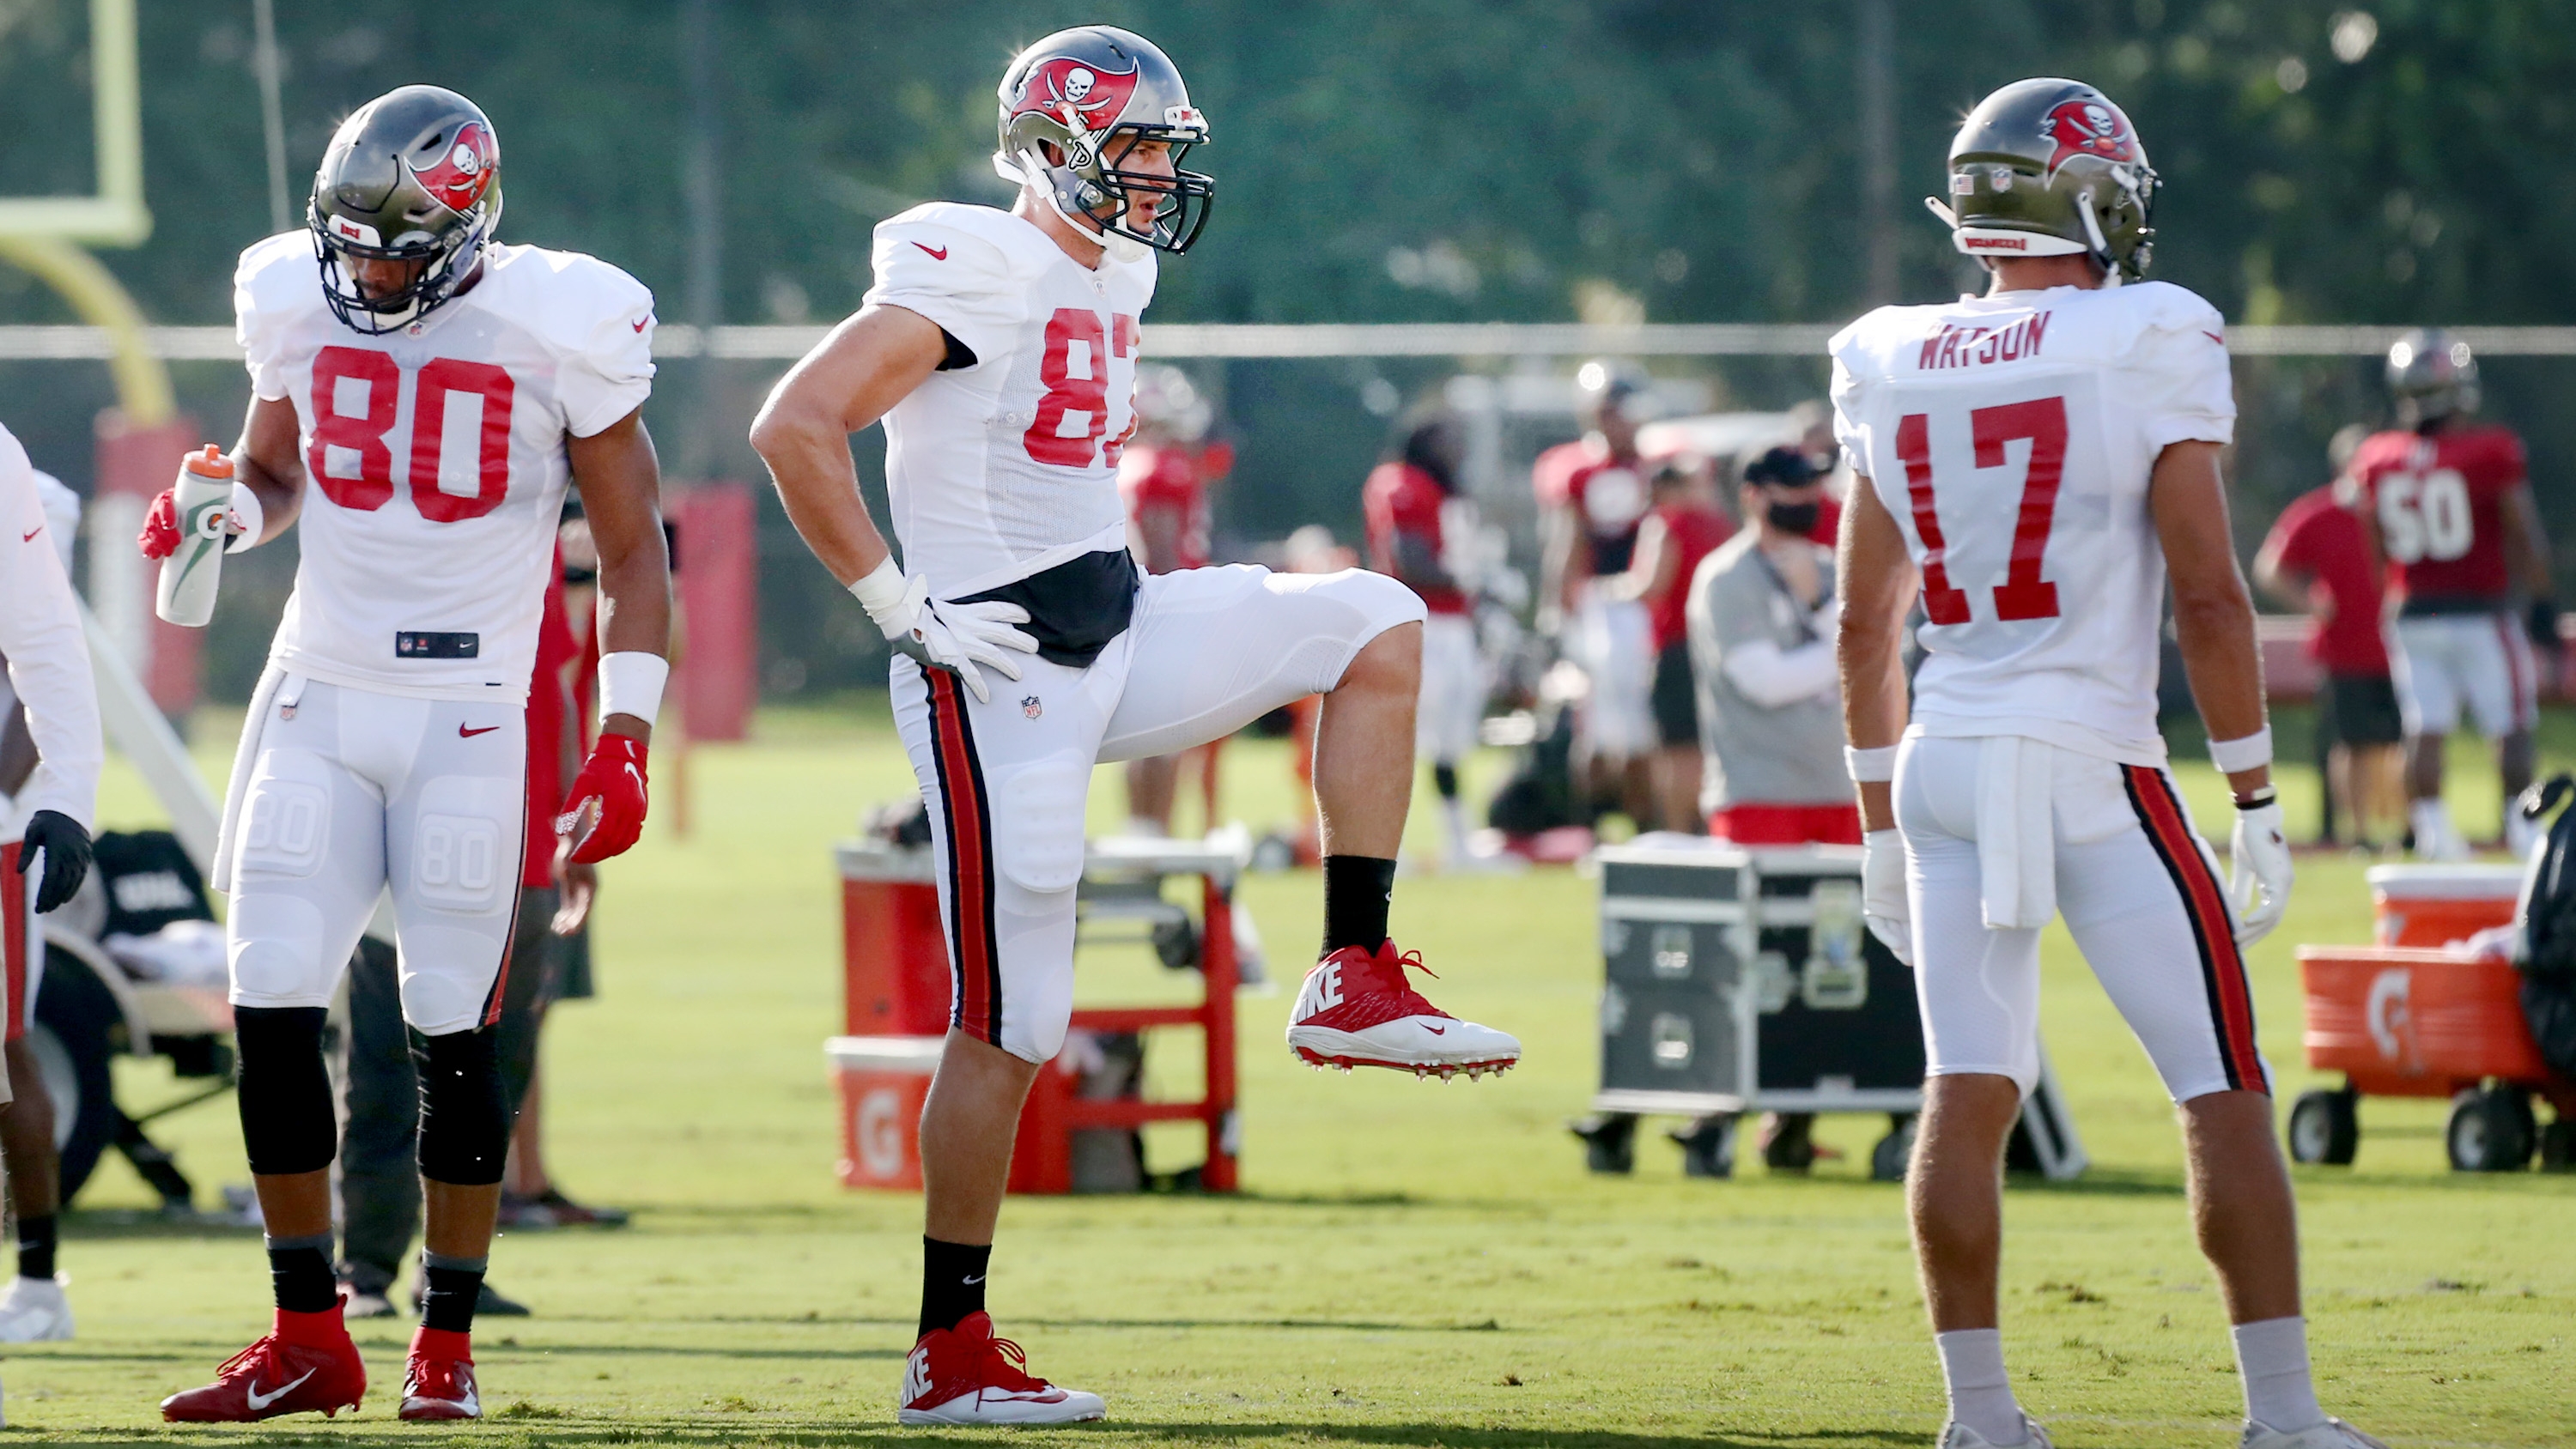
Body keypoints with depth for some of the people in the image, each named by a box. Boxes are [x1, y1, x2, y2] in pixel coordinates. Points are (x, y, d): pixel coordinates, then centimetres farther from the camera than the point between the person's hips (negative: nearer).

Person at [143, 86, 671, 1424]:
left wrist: (624, 742, -9)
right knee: (271, 1002, -4)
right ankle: (309, 1342, 6)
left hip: (475, 720, -4)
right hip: (320, 702, 4)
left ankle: (446, 1346, 11)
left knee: (453, 1029, -2)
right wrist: (219, 509, -4)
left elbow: (632, 548, -3)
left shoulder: (557, 326, -10)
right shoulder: (299, 303, 2)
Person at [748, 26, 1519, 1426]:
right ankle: (950, 1354, 6)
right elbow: (794, 426, -23)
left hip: (1113, 638, 8)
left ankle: (1354, 985, -1)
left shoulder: (1113, 279, 12)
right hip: (1002, 675, -8)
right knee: (1006, 1029, -4)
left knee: (1375, 624, 1)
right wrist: (899, 607, -19)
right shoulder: (975, 274, -16)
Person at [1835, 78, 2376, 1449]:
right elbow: (2207, 596, -9)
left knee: (1967, 1096, 6)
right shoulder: (2148, 351, -7)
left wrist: (1881, 821, 21)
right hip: (2098, 768, -5)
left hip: (1945, 764, 5)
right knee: (2223, 1093, 2)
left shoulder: (1896, 373, 8)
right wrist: (2256, 803, -2)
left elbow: (1866, 623, 13)